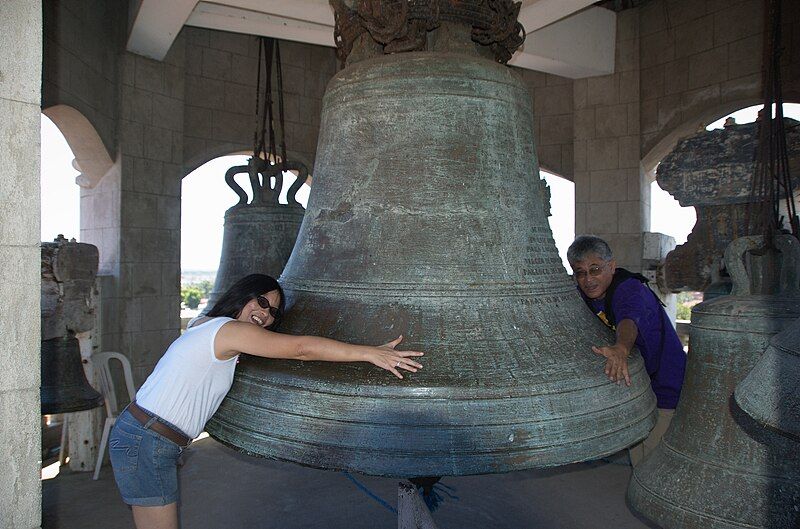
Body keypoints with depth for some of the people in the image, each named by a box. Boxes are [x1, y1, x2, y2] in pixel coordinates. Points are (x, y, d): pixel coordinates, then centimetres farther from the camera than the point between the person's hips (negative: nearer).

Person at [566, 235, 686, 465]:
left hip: (664, 392, -7)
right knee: (637, 464, 17)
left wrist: (621, 348, -68)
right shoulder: (585, 295, -3)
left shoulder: (629, 289, -27)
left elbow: (631, 319, -48)